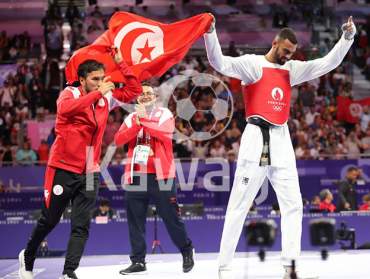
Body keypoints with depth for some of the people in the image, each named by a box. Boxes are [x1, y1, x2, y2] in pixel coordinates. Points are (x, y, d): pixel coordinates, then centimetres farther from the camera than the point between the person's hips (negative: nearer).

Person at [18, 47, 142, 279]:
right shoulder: (70, 94, -9)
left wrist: (121, 63, 0)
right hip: (63, 169, -4)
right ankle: (28, 257, 33)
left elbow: (135, 90, 9)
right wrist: (98, 93, -31)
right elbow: (65, 108, -32)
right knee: (49, 221, 10)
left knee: (81, 226, -3)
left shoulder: (107, 98, 6)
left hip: (90, 172, 4)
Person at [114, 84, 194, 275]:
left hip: (160, 175, -3)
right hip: (136, 175, 4)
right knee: (135, 220, 4)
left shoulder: (165, 114, 3)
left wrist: (144, 120, -14)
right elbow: (119, 140, -3)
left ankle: (187, 252, 19)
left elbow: (166, 134, -17)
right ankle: (138, 261, 11)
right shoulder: (131, 118, 13)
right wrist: (137, 123, -15)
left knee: (171, 217, 1)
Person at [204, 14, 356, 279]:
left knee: (293, 205, 5)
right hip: (257, 139, -6)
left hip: (282, 141, 6)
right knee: (239, 205, -3)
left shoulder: (292, 69, 12)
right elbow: (221, 63, -19)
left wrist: (348, 36, 1)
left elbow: (328, 63, 12)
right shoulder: (253, 63, -4)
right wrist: (210, 33, -32)